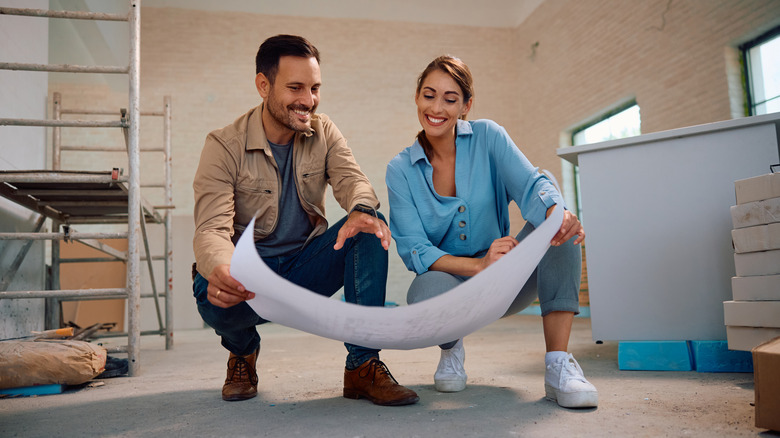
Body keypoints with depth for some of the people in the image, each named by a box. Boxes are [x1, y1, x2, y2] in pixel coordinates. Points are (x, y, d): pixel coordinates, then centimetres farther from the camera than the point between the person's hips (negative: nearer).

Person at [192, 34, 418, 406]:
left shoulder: (323, 132, 1)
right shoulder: (224, 146, -12)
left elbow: (350, 178, -16)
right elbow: (212, 228, -22)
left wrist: (361, 210, -43)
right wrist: (219, 269, -48)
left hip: (306, 268, 3)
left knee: (370, 226, -23)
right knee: (214, 293, -36)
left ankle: (362, 365, -20)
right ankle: (243, 350, 4)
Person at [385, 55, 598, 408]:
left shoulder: (487, 137, -3)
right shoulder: (401, 170, -5)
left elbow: (531, 185, -18)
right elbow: (413, 250, -14)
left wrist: (557, 214, -43)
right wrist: (478, 265, -30)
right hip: (449, 280, -1)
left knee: (559, 223, -25)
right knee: (425, 293, -37)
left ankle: (559, 365, -24)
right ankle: (451, 347, 2)